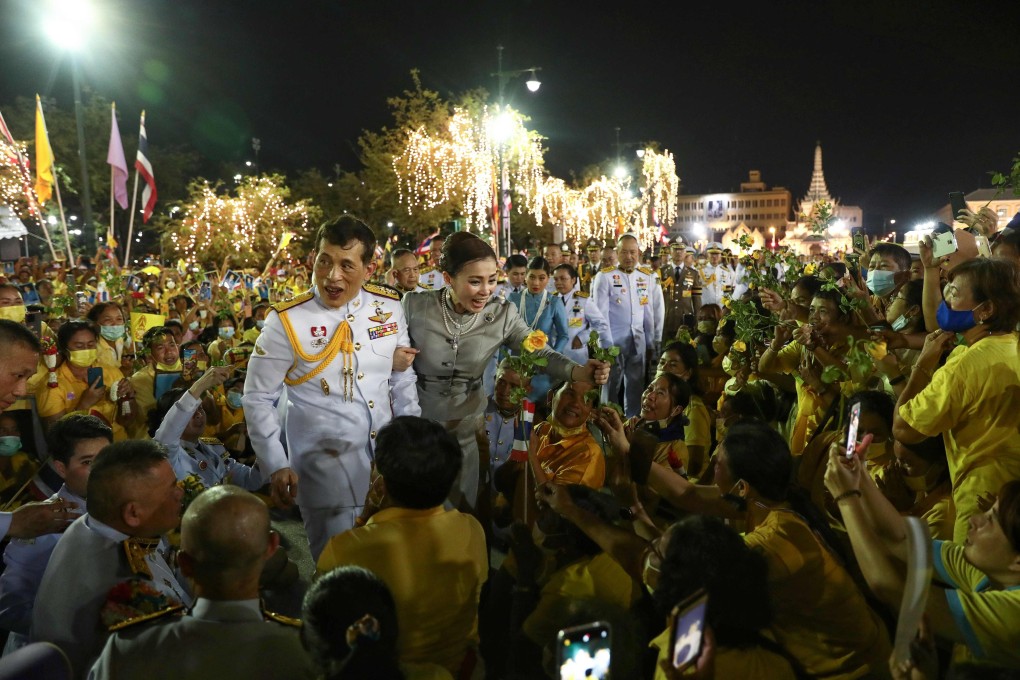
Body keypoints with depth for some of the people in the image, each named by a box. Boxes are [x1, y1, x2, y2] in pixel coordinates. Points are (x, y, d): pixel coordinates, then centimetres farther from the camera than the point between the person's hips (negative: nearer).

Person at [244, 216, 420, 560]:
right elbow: (257, 398, -6)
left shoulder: (389, 307, -3)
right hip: (326, 464, -4)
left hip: (387, 455, 4)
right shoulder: (287, 321, -14)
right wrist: (276, 467, -11)